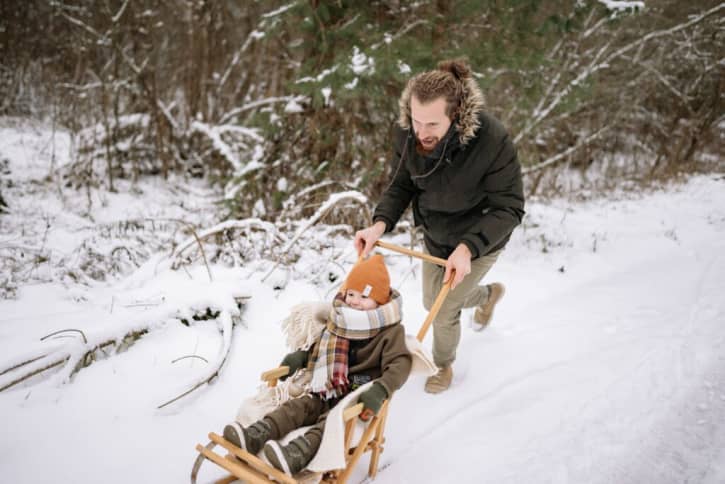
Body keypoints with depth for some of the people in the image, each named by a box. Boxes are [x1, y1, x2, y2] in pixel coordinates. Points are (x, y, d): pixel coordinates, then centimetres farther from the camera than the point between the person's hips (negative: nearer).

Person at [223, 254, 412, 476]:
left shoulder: (390, 331, -10)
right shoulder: (340, 322, 9)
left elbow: (400, 364, -20)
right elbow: (322, 348, 27)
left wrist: (380, 391, -36)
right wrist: (301, 357, 10)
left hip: (357, 398, -6)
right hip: (330, 391, 7)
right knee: (297, 406, -14)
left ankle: (295, 455, -52)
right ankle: (253, 437, -29)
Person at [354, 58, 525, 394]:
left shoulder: (491, 141, -36)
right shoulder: (406, 133, -23)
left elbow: (508, 209, -29)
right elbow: (401, 186, -10)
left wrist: (467, 248, -41)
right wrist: (381, 223, -28)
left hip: (479, 241, -5)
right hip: (434, 237, 6)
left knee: (444, 309, 2)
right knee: (432, 303, 25)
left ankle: (443, 364, 40)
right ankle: (489, 294, 59)